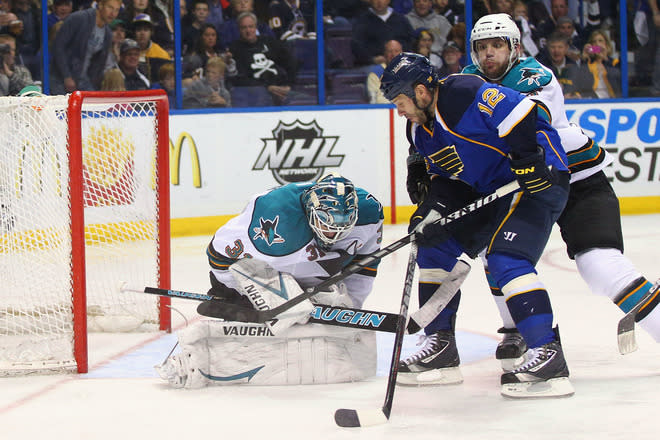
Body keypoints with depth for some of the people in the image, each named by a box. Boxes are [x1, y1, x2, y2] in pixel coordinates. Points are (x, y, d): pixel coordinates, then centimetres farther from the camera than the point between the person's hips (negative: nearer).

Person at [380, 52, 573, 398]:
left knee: (506, 259, -24)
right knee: (436, 246, 9)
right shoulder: (420, 129, 8)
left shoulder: (465, 94, -22)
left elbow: (522, 112, -27)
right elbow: (443, 177, 10)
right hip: (487, 190, 10)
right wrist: (432, 210, -7)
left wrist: (527, 161, -28)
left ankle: (549, 358, -26)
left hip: (537, 178, -10)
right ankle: (440, 348, 15)